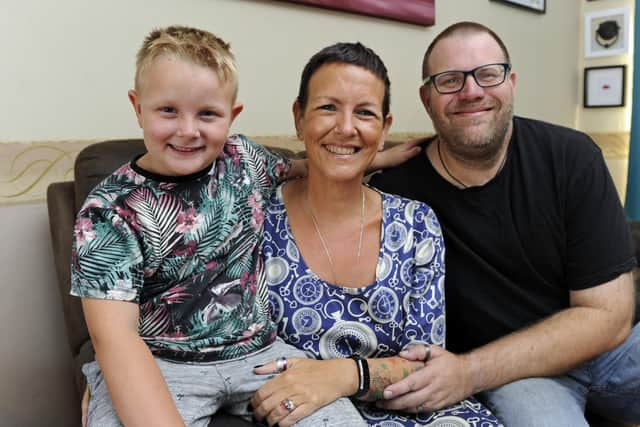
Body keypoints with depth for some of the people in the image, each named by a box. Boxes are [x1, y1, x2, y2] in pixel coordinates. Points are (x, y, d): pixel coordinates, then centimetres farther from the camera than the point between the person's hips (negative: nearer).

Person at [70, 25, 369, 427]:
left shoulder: (244, 156, 1)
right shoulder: (109, 212, -12)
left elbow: (300, 168, 24)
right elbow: (115, 335, -22)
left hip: (257, 351, 4)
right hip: (158, 366, -3)